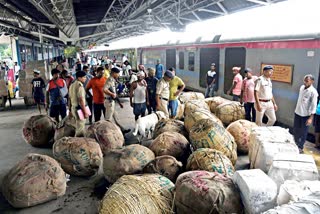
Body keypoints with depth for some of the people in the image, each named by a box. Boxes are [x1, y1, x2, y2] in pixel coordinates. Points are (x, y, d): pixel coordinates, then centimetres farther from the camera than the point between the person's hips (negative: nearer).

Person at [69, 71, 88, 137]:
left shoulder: (72, 85, 11)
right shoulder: (80, 86, -17)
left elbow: (70, 99, 15)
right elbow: (81, 100, -22)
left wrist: (70, 110, 21)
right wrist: (85, 112, -19)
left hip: (73, 108, 9)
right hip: (79, 109, -9)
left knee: (78, 127, 21)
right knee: (80, 129, -2)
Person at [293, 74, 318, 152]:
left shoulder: (313, 92, -17)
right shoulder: (302, 87, 3)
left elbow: (314, 106, -16)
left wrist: (311, 118, -19)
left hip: (305, 115, -6)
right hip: (297, 112, 6)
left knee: (303, 132, 7)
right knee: (295, 130, 16)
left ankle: (300, 147, 21)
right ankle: (295, 144, 33)